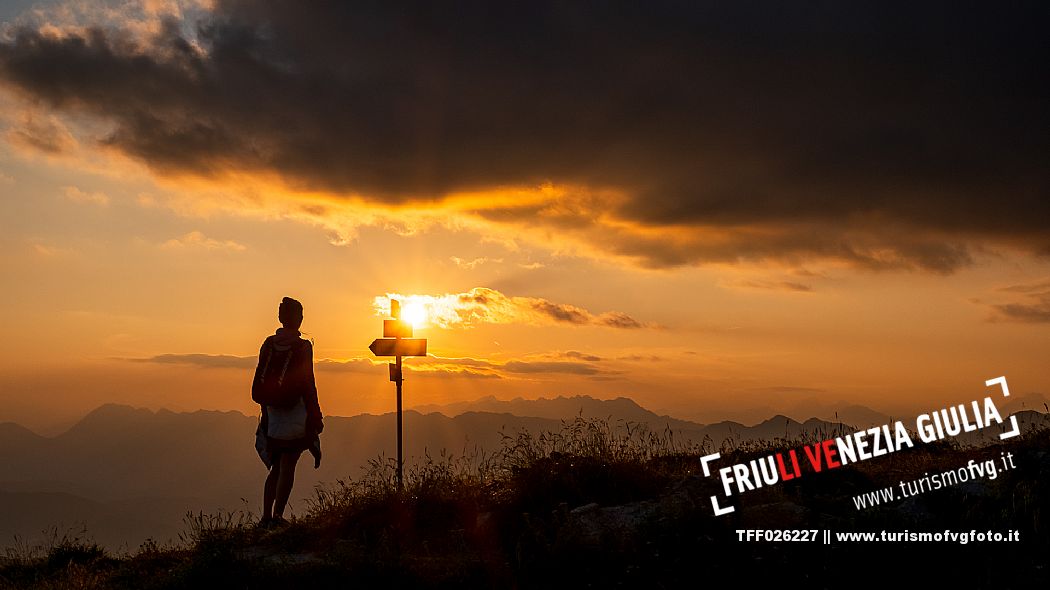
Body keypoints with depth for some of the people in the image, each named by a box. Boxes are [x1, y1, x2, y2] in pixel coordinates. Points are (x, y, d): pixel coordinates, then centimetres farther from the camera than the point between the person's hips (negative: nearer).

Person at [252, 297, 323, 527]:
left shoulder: (268, 344, 4)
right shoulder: (303, 347, -11)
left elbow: (258, 383, 7)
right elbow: (307, 385, -11)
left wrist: (265, 410, 17)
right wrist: (315, 419, -4)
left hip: (272, 415, 5)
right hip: (295, 416, -5)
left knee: (276, 468, 15)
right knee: (287, 468, 2)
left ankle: (266, 516, 13)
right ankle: (277, 515, -1)